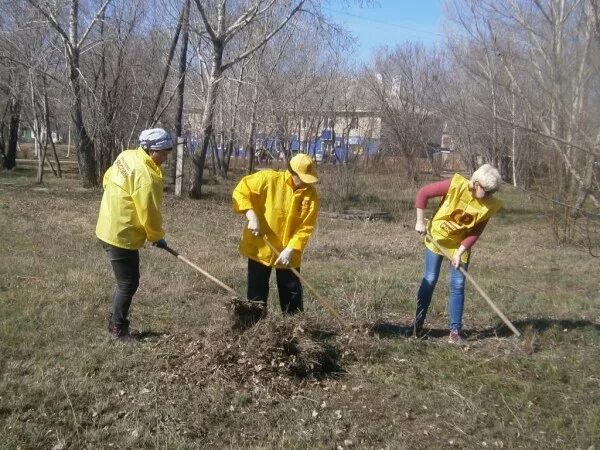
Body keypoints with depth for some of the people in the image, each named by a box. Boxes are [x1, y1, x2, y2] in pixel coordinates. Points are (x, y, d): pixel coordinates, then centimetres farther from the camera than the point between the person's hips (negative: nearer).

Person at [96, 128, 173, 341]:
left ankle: (115, 322, 30)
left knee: (125, 280, 19)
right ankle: (118, 329, 12)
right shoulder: (146, 176, -24)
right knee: (128, 283, 0)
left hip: (110, 227, 10)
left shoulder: (127, 156, 4)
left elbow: (107, 178, 19)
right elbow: (149, 212, -19)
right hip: (122, 235, -10)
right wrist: (157, 237, -4)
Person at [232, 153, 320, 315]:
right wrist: (252, 217, -21)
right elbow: (240, 191, -10)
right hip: (260, 247, -1)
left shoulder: (311, 194, -9)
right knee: (257, 293, 9)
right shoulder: (269, 179, -15)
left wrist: (291, 250, -21)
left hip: (288, 252, 2)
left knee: (292, 293, 8)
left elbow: (306, 227, -10)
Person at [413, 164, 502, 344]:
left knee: (458, 285, -2)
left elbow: (475, 233, -11)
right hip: (437, 237, -2)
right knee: (430, 280, -1)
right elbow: (423, 193, -19)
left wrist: (460, 252, -20)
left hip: (461, 244, 2)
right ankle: (418, 324, 13)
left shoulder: (489, 206, -19)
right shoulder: (456, 185, -27)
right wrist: (420, 221, -17)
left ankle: (455, 331, 7)